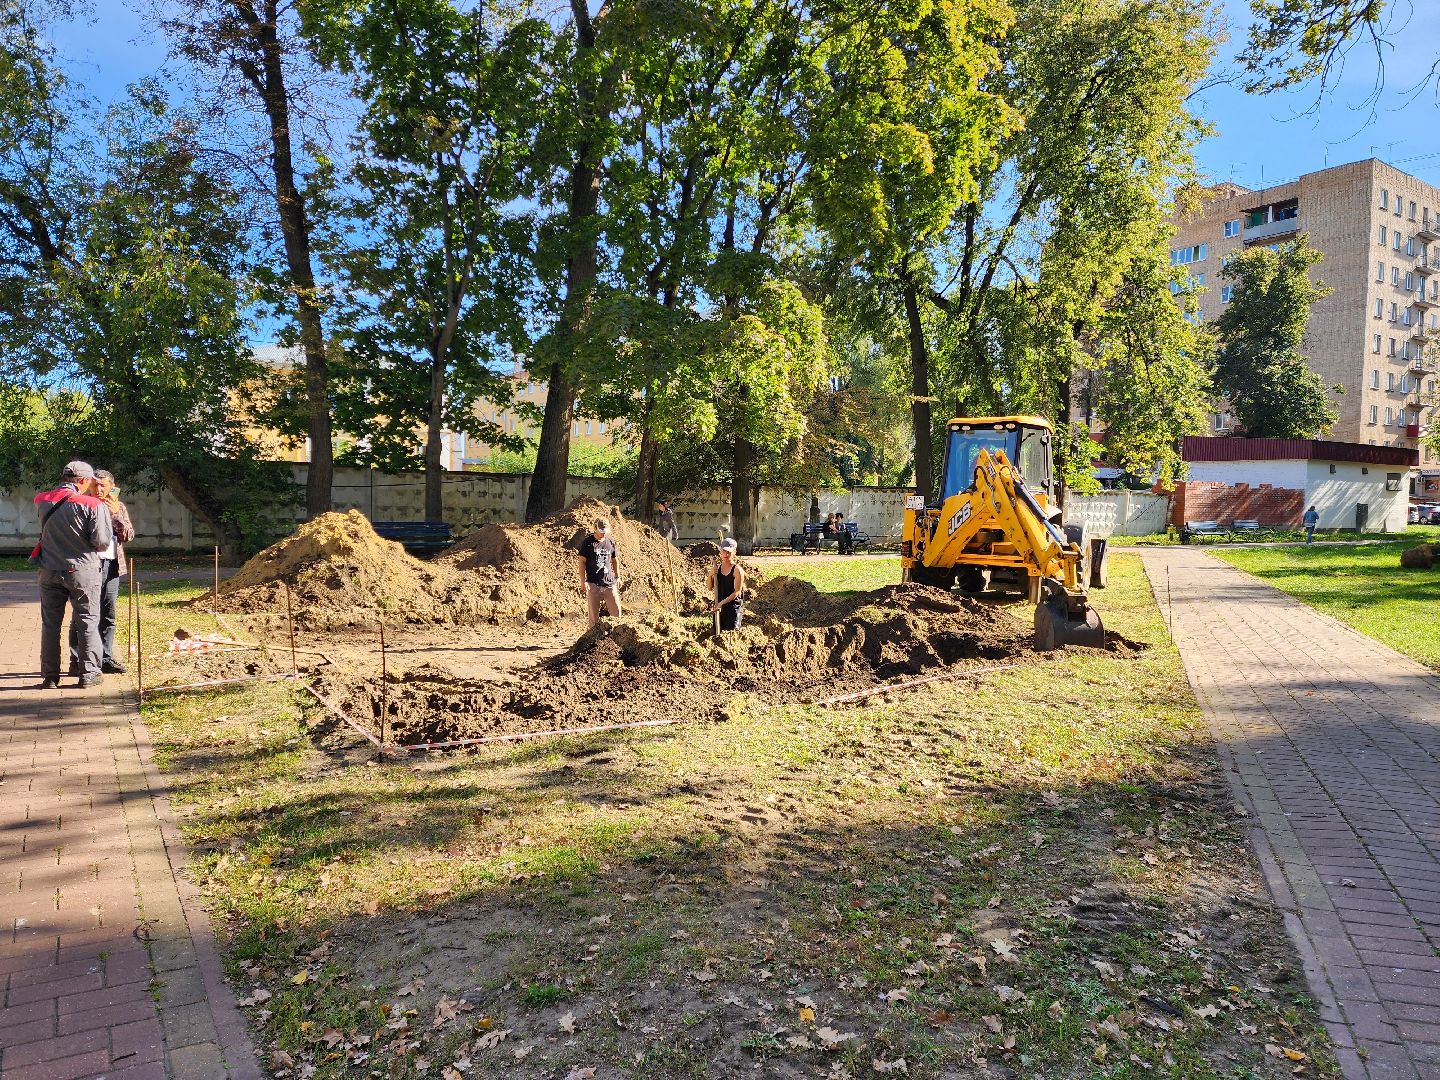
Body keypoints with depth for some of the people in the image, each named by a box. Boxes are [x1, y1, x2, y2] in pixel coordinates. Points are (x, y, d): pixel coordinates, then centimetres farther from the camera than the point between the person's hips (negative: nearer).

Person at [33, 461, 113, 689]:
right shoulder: (93, 505, -14)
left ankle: (50, 676, 14)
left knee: (50, 624, 11)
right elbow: (102, 542, -16)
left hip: (50, 571, 4)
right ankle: (89, 674, 7)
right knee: (88, 622, 6)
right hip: (83, 571, -4)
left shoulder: (42, 500, 2)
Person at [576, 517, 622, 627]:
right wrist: (583, 582, -8)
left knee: (616, 612, 1)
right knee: (593, 614, 2)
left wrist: (617, 577, 19)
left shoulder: (611, 542, 10)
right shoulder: (587, 542, -2)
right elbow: (582, 562, -2)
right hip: (593, 583, -3)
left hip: (609, 582, 3)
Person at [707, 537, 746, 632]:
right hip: (719, 606, 5)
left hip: (734, 606, -5)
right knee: (718, 631, 11)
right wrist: (710, 575, -9)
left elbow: (737, 592, -16)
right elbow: (710, 587, 9)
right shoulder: (717, 568, 4)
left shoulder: (737, 570, -13)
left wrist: (722, 603, -20)